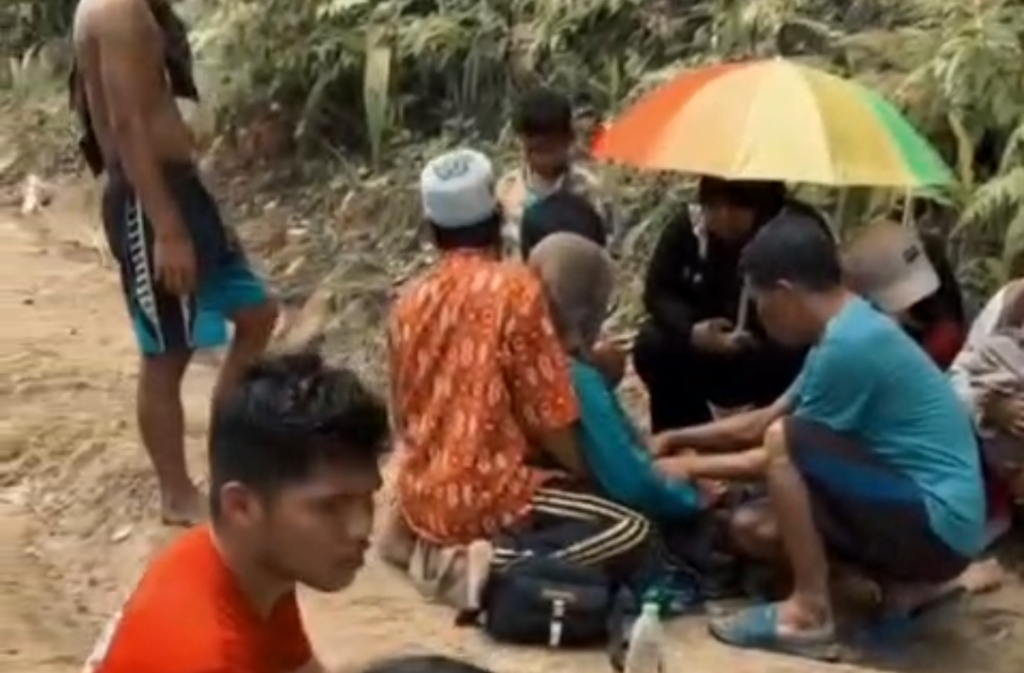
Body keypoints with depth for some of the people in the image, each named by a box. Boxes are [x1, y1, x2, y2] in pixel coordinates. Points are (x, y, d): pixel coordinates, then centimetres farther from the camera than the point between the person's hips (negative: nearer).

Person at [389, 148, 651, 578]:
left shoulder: (409, 301, 7)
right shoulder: (515, 289, -10)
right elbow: (550, 417, -10)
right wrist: (587, 474, 7)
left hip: (421, 502, 8)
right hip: (485, 497, -7)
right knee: (631, 530, -6)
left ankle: (448, 553, 10)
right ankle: (501, 563, -18)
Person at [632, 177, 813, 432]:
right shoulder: (686, 228, -13)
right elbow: (658, 292, -10)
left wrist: (752, 340, -41)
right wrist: (691, 331, -32)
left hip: (773, 352, -3)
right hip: (706, 353, 3)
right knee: (653, 346, -22)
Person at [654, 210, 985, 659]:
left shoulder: (849, 344, -21)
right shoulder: (850, 329, 10)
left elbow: (782, 445, -10)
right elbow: (766, 419, 20)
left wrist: (693, 467, 3)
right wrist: (685, 437, 18)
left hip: (937, 525, -10)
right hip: (916, 511, 10)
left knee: (786, 443, -21)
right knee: (752, 527, 8)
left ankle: (809, 613, -13)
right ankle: (906, 582, 9)